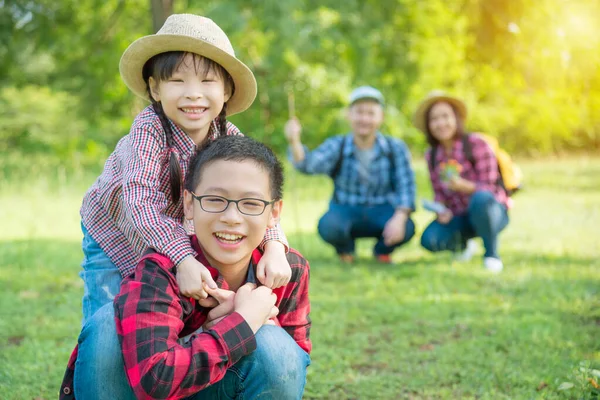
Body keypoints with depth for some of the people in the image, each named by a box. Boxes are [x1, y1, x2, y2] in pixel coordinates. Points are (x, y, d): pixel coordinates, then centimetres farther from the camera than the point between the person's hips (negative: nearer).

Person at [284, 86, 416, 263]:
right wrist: (294, 142, -47)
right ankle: (346, 250, 4)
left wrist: (399, 218, -29)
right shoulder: (337, 146, -7)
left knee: (407, 228, -32)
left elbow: (406, 185, -11)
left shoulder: (395, 148, -4)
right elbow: (310, 163, -25)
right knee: (327, 225, -36)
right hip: (346, 210, 0)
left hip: (382, 211, 1)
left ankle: (382, 251, 6)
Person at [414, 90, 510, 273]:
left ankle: (491, 253, -15)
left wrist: (464, 186, -35)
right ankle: (460, 244, 14)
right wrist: (442, 211, -16)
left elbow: (488, 188, -15)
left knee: (480, 199, -40)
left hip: (491, 211, -4)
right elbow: (439, 194, 7)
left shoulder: (476, 144, -13)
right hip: (459, 216, 5)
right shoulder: (431, 155, 3)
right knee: (429, 239, -24)